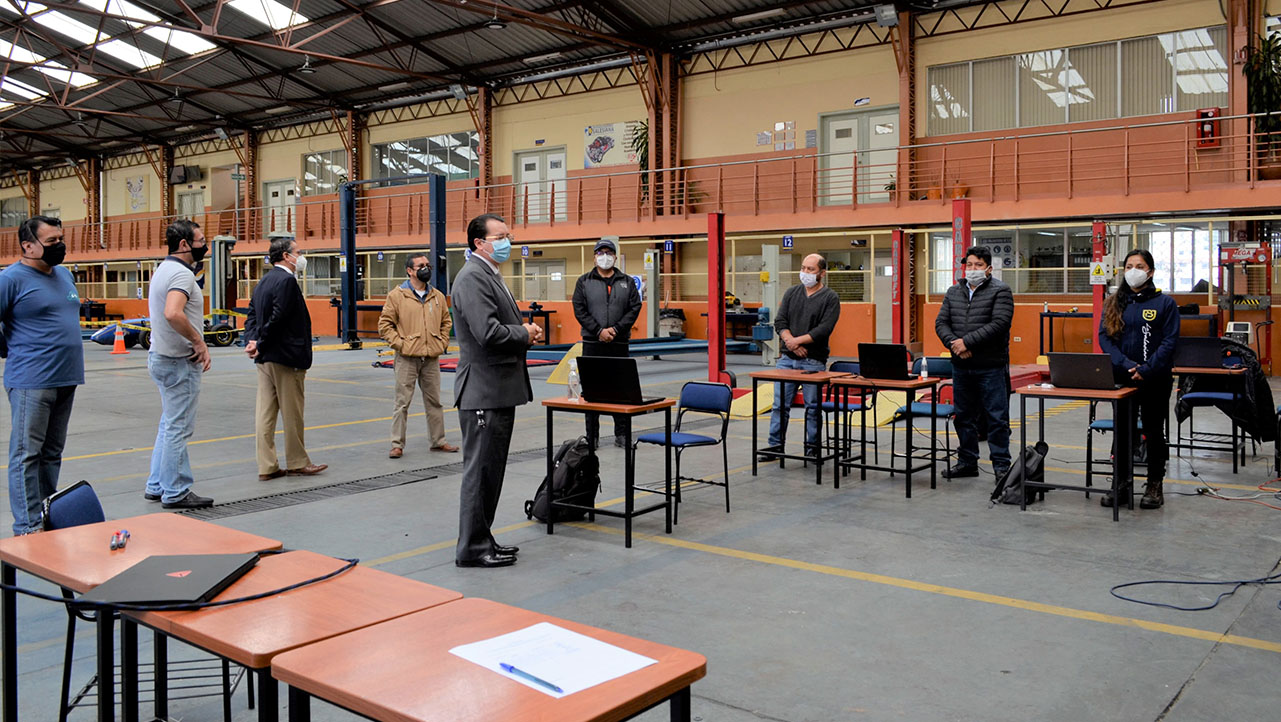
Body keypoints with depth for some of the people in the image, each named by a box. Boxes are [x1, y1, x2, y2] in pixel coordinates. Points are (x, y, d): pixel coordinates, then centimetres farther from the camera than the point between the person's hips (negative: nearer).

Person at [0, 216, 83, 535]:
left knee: (52, 453, 14)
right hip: (31, 382, -8)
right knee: (27, 454, -4)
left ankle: (49, 518, 22)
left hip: (66, 378, 8)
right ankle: (28, 528, 0)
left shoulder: (65, 275, 15)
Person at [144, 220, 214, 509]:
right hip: (179, 361, -10)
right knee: (178, 428, -3)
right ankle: (175, 493, 5)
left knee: (169, 425, 18)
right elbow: (173, 313, -35)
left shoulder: (162, 269, 14)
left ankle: (157, 486, 25)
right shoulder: (182, 273, -18)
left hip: (160, 356, 10)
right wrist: (198, 341, -22)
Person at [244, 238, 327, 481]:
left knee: (265, 413, 8)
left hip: (265, 359, 9)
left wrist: (252, 341, -2)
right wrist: (260, 345, -11)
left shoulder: (264, 281, 15)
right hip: (285, 357, -9)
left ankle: (267, 467, 12)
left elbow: (252, 316, 11)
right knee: (292, 413, 4)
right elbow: (278, 318, -21)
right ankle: (296, 463, 15)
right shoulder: (286, 281, -15)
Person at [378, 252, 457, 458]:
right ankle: (397, 444, 8)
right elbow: (385, 324, -3)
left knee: (434, 401, 12)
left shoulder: (437, 296, 10)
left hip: (432, 358, 4)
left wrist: (442, 343, 8)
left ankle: (438, 441, 22)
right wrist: (399, 344, -10)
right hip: (407, 358, -4)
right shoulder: (396, 295, -4)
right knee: (402, 402, 0)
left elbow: (446, 321, 20)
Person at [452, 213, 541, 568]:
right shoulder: (473, 277, -15)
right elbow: (488, 333, -26)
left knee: (491, 470, 16)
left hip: (500, 390, 11)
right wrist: (525, 334, -10)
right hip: (484, 392, -11)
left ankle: (482, 539, 26)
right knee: (481, 469, -2)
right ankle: (472, 548, 7)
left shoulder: (492, 276, 18)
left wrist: (526, 332, 5)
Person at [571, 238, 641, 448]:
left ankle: (622, 434, 13)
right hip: (592, 344, -1)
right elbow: (579, 310, -2)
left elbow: (634, 308, 1)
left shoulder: (627, 282, 9)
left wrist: (616, 329, -12)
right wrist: (599, 330, -13)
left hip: (619, 343, 1)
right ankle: (592, 436, 9)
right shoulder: (584, 281, 6)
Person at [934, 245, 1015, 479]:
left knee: (997, 418, -1)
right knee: (964, 417, 13)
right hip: (961, 366, 6)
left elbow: (999, 324, -16)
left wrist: (967, 341, -19)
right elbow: (941, 323, 7)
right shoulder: (953, 292, 13)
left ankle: (1001, 465, 7)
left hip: (991, 367, -5)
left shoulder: (1000, 291, -4)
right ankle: (967, 462, 23)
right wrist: (954, 344, -11)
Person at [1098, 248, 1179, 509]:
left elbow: (1169, 341, -7)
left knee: (1154, 432, 7)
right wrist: (1127, 365, -14)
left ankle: (1155, 486, 18)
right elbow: (1105, 337, -1)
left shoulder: (1165, 303, -1)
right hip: (1121, 378, 3)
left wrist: (1147, 370, -18)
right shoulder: (1114, 303, 7)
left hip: (1155, 380, -2)